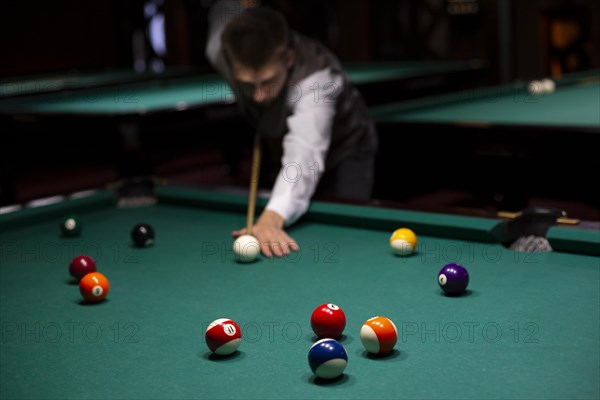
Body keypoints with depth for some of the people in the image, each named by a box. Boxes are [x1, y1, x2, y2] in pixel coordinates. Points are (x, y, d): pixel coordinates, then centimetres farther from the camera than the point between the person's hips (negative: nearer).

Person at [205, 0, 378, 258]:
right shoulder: (220, 50, -28)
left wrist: (272, 217, -80)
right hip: (281, 147, 5)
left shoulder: (316, 77, -45)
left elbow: (304, 154, -62)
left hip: (343, 154, -5)